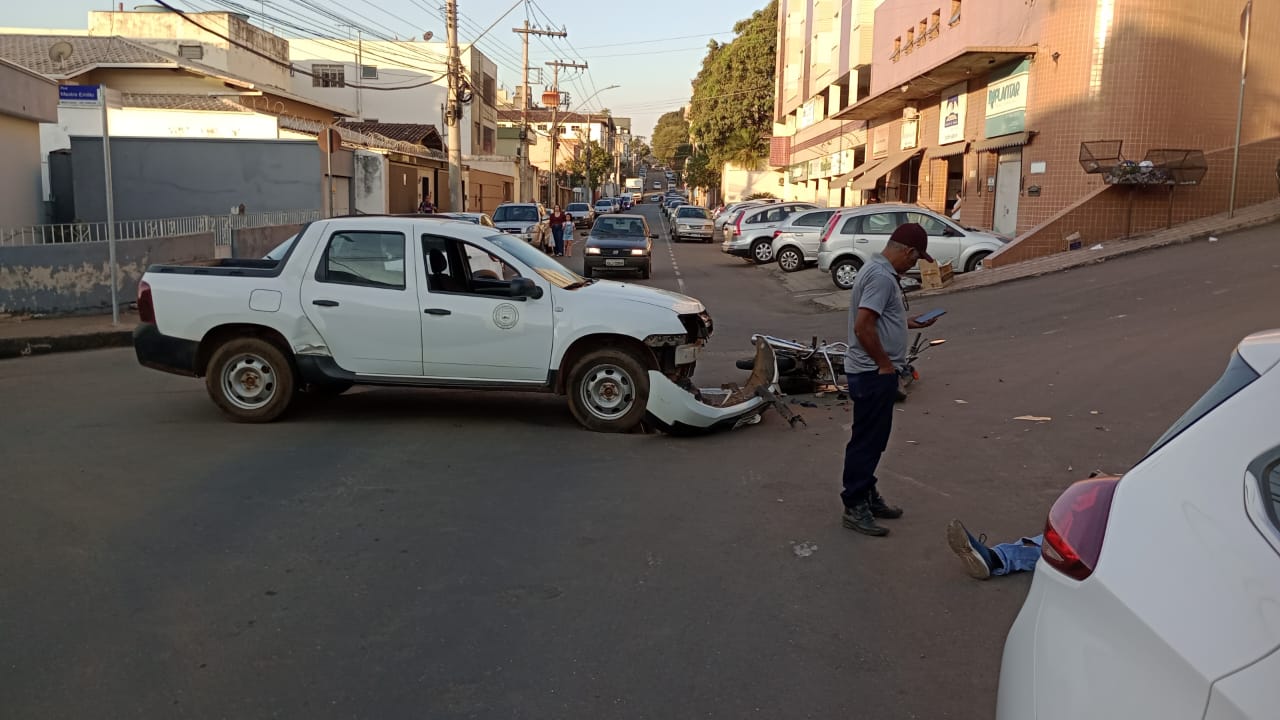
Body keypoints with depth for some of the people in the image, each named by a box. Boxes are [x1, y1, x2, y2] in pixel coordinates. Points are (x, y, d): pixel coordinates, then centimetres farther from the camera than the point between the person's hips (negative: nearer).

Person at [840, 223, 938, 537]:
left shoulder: (878, 269, 13)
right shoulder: (882, 276, -20)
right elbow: (862, 327, -28)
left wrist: (907, 323, 23)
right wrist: (885, 364, -19)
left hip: (875, 372, 11)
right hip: (874, 373, -11)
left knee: (873, 439, 18)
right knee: (866, 440, -2)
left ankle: (867, 496, 29)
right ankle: (854, 507, 6)